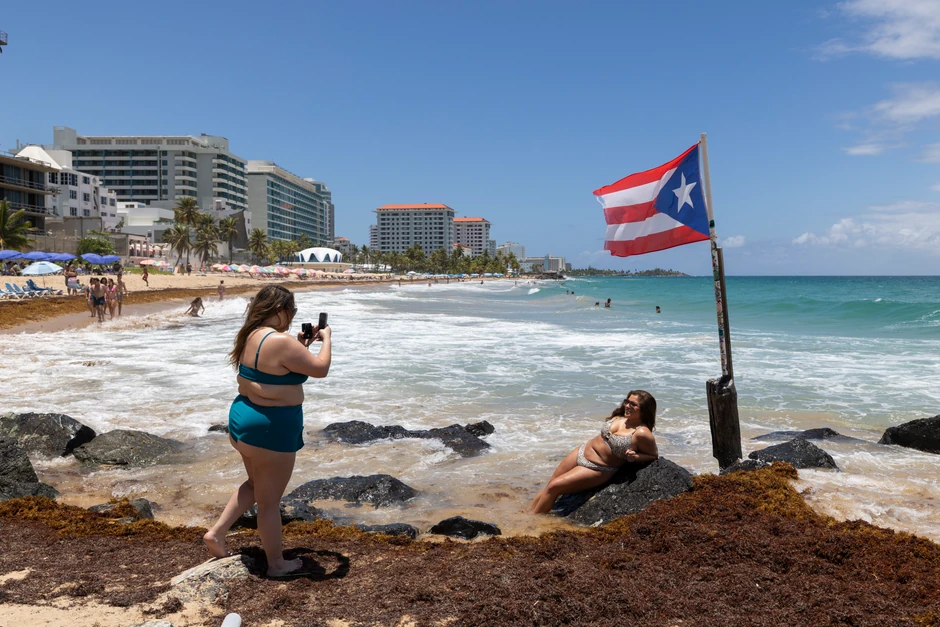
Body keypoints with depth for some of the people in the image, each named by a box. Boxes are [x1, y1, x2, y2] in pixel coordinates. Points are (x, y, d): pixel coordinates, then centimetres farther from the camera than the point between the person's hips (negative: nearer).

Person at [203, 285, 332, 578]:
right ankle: (277, 563, 23)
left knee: (256, 484, 30)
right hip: (271, 428, -9)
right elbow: (320, 369, -17)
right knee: (269, 499, 7)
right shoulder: (280, 341, -25)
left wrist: (299, 345, 17)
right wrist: (326, 338, -2)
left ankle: (216, 532, 30)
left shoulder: (252, 335, 4)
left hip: (243, 418, 9)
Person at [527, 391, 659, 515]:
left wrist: (635, 456, -25)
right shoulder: (619, 417, -1)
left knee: (553, 487, -10)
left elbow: (654, 455, -9)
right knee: (550, 483, 9)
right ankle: (527, 512, 23)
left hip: (597, 470, -7)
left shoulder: (642, 433, -21)